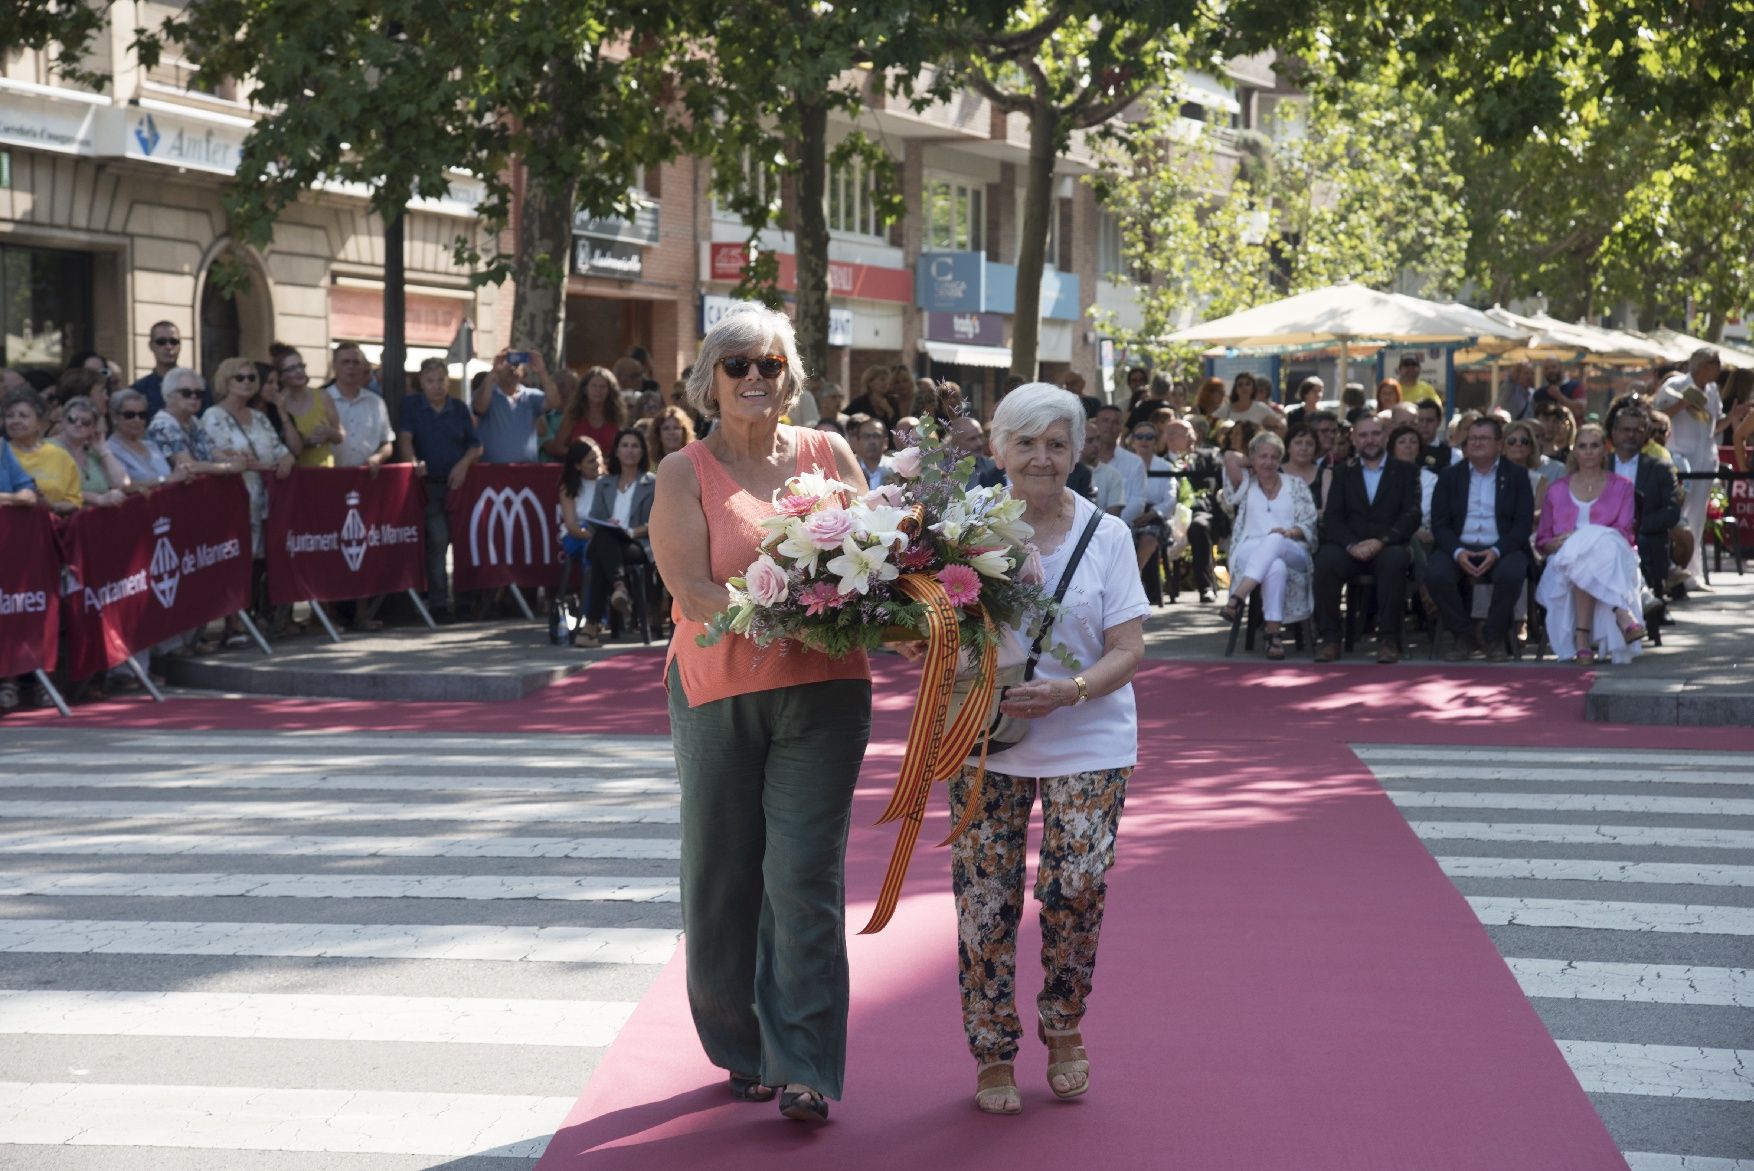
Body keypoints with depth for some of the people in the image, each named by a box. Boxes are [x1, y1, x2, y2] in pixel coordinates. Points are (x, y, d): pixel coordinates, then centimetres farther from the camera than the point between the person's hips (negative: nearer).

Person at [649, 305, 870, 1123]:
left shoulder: (828, 454, 10)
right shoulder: (685, 472, 2)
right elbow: (693, 592, -9)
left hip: (822, 692, 0)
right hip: (720, 689, 0)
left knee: (805, 875, -5)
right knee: (723, 876, 8)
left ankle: (803, 1068, -3)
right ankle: (742, 1050, 22)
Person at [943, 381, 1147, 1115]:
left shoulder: (1105, 536, 2)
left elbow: (1128, 650, -2)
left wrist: (1069, 690, -20)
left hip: (1087, 741, 0)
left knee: (1077, 888, -8)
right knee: (986, 900, 0)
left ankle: (1063, 1030, 18)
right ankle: (993, 1054, 16)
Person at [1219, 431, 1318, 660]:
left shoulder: (1296, 485, 21)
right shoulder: (1245, 484, 22)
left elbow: (1310, 526, 12)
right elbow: (1230, 458, 1)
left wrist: (1290, 532, -10)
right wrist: (1252, 468, 20)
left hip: (1292, 553, 1)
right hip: (1249, 551, 0)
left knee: (1274, 540, -40)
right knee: (1275, 566, -40)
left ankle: (1238, 597, -51)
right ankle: (1272, 632, -46)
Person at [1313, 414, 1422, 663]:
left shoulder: (1406, 471, 12)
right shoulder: (1343, 473, 18)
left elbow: (1412, 515, -1)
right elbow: (1332, 518, 6)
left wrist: (1380, 541, -17)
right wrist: (1351, 545, -14)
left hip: (1388, 548, -2)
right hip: (1351, 548, 2)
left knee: (1394, 559, -37)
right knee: (1326, 558, -31)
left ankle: (1389, 639, -27)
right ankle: (1329, 637, -22)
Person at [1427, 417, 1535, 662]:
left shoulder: (1516, 476, 9)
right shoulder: (1449, 476, 13)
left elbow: (1524, 523, 0)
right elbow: (1439, 523, 4)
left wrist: (1497, 551, -17)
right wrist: (1457, 552, -16)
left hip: (1501, 549, -1)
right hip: (1458, 547, 1)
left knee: (1512, 573, -35)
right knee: (1435, 573, -31)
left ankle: (1494, 637, -10)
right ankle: (1458, 636, -8)